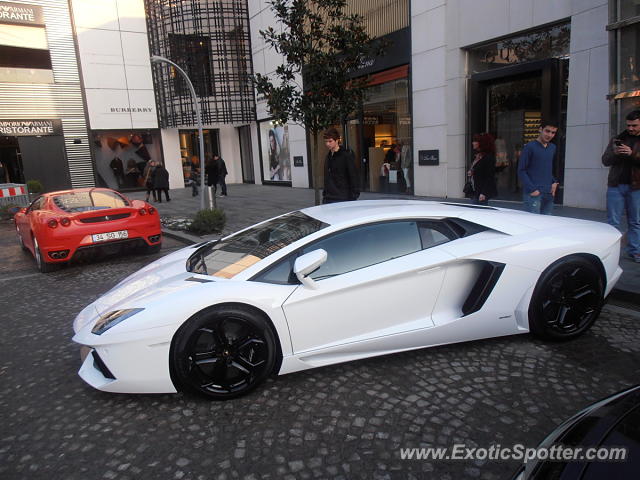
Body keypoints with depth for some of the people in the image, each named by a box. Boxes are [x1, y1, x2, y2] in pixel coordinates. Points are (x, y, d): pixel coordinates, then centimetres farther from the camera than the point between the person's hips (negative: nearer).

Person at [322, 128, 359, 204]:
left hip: (342, 198, -7)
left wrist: (354, 196, -14)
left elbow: (353, 176, -9)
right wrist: (324, 193, 17)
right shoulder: (328, 156, 14)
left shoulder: (346, 155, -7)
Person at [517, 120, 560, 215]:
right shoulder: (530, 147, -5)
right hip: (533, 194, -7)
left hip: (549, 194, 7)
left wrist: (554, 182, 9)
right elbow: (521, 171, -8)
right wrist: (532, 189, -14)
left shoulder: (553, 148, 15)